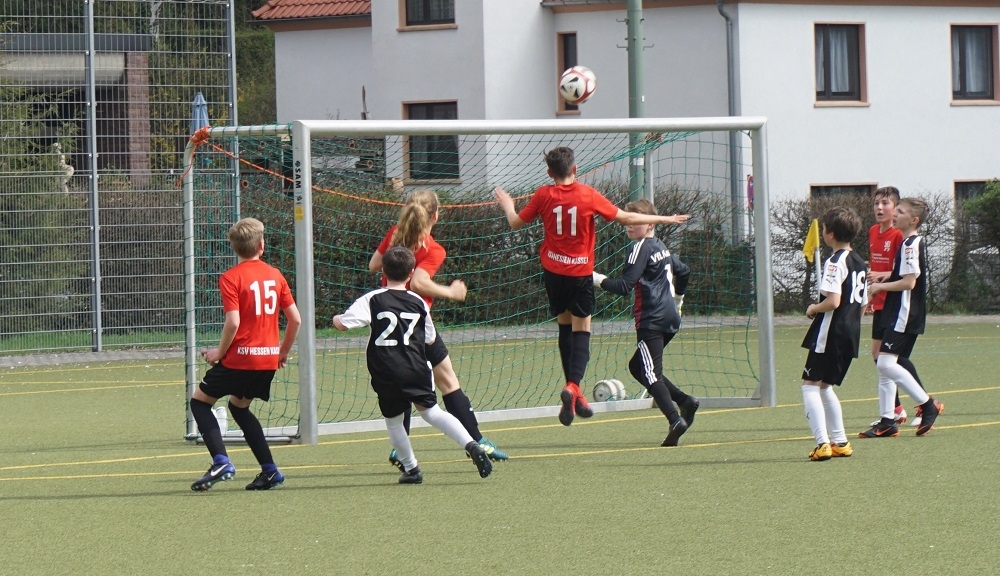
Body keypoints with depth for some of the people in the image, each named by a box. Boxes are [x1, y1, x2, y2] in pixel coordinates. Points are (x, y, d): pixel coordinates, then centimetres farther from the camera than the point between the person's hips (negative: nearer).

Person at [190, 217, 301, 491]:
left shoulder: (231, 278, -9)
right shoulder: (275, 275, 7)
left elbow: (233, 322, -19)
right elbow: (295, 319, 7)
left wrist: (219, 353, -4)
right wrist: (283, 352, 21)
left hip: (241, 356, -6)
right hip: (269, 358, 6)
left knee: (200, 401, 9)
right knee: (239, 406, 25)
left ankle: (221, 462, -8)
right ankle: (269, 471, 17)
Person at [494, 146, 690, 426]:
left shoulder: (544, 195, -5)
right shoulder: (588, 195, -9)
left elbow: (516, 223, 7)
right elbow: (625, 218, -4)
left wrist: (507, 206, 30)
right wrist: (664, 219, 7)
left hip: (553, 271, 2)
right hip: (581, 272, -2)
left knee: (565, 326, 17)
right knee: (581, 330, 1)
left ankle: (572, 390, 16)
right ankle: (573, 386, -21)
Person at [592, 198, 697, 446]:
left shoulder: (641, 249, -10)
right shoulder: (662, 248, 17)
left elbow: (624, 286, -16)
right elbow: (683, 271, 32)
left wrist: (597, 279, -6)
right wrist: (677, 298, 43)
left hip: (651, 321, -9)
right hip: (670, 318, 9)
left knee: (650, 374, -11)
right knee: (637, 366, 17)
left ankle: (675, 420, -25)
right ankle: (684, 401, 7)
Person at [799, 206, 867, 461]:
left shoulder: (835, 262, -14)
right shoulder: (859, 263, 14)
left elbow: (833, 301, -23)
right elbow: (862, 304, 18)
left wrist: (813, 309, -6)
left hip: (830, 334, -9)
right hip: (851, 334, 9)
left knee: (810, 385, -6)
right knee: (825, 386, 21)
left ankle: (823, 442, -17)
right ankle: (839, 441, 21)